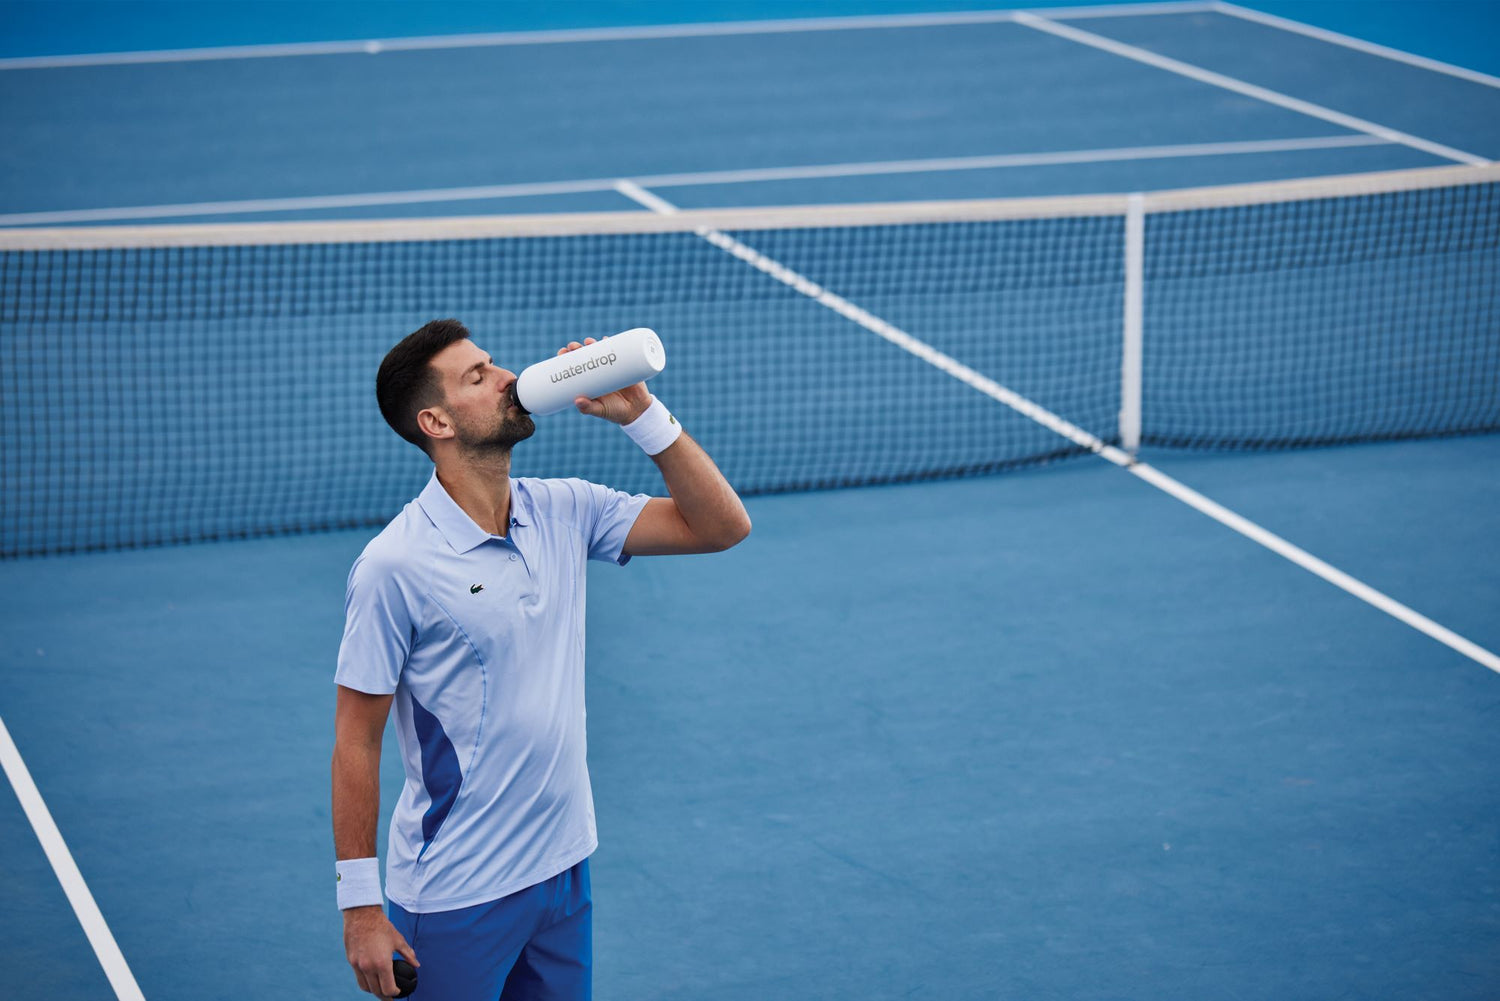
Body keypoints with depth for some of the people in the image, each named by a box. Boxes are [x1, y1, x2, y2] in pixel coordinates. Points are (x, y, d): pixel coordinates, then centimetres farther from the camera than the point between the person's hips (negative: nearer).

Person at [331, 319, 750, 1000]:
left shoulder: (564, 511, 2)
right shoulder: (396, 566, -15)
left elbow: (721, 524, 4)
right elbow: (356, 740, -12)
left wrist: (640, 413, -7)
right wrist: (360, 905, -13)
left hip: (563, 868, 6)